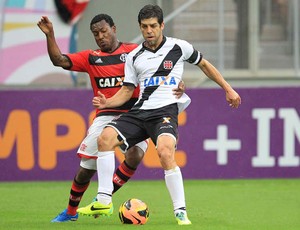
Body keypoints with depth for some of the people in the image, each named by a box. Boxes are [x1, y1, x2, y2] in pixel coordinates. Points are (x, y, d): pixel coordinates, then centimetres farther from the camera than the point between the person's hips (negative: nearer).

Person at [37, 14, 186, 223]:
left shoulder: (134, 52, 5)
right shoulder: (90, 58, 11)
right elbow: (59, 60, 3)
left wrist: (177, 84, -17)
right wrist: (50, 35, -9)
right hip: (105, 116, 2)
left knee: (135, 155, -28)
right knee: (87, 168, 0)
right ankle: (71, 212, 22)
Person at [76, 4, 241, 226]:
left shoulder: (179, 47, 4)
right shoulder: (134, 57, 12)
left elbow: (204, 64, 19)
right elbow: (127, 90, 15)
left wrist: (228, 89, 20)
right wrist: (107, 103, -5)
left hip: (166, 110, -4)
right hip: (140, 111, 4)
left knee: (165, 152, -32)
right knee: (106, 137, -19)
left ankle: (181, 211, -24)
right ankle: (104, 200, -14)